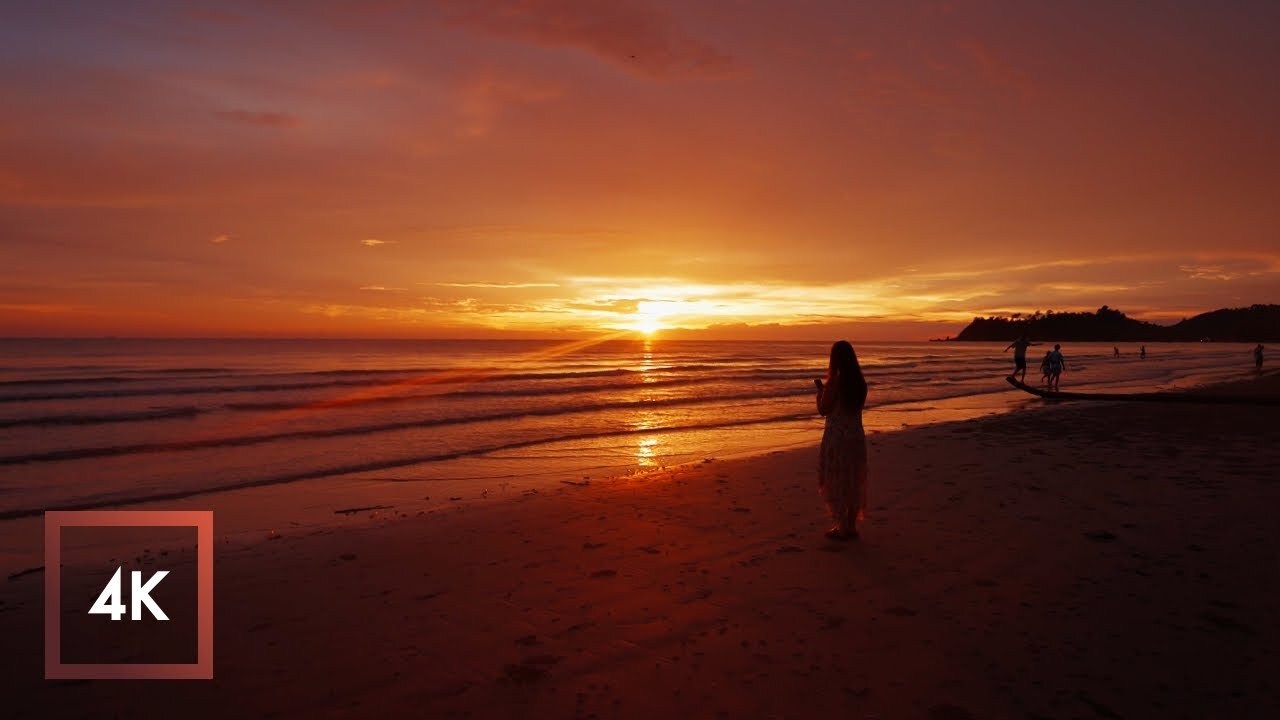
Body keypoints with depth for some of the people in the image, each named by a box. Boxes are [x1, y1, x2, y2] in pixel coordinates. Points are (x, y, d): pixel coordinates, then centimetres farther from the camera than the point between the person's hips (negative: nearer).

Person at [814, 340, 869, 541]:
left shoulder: (834, 381, -16)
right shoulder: (860, 381, 3)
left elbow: (823, 410, -12)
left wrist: (820, 388, 2)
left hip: (836, 436, -6)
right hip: (856, 436, 6)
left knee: (835, 481, 5)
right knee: (853, 481, 15)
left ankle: (842, 527, 10)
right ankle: (851, 526, 24)